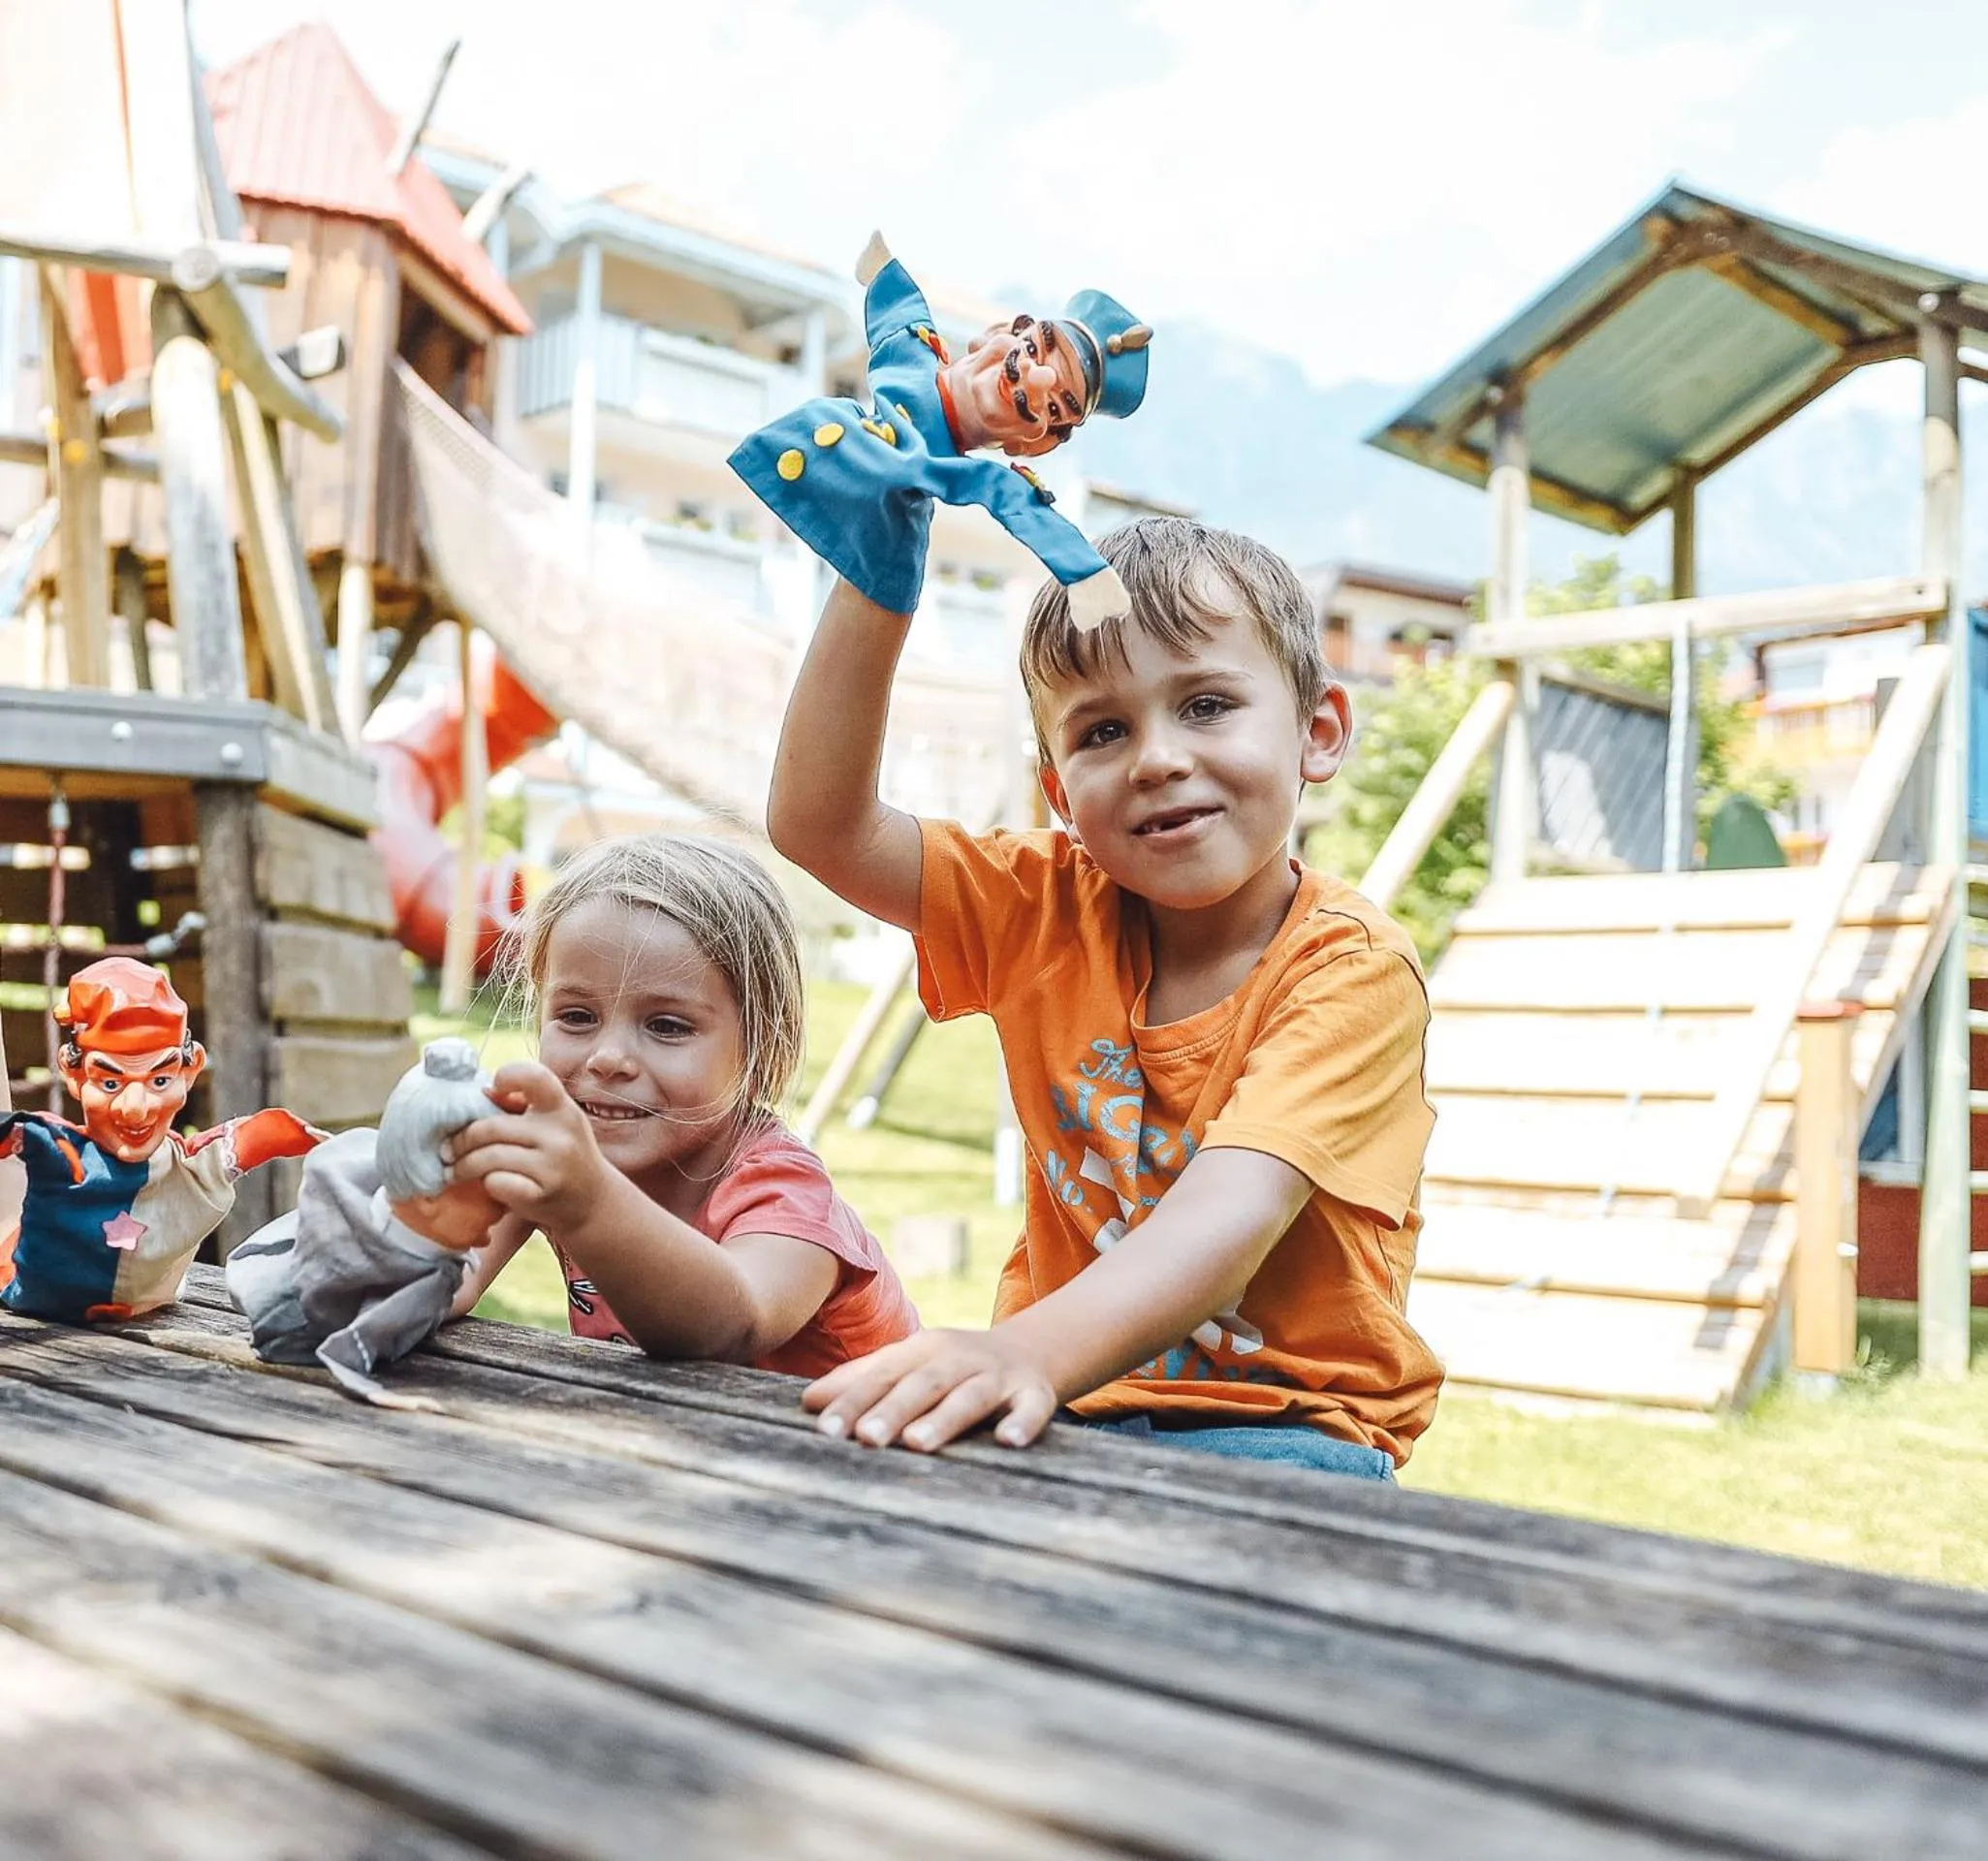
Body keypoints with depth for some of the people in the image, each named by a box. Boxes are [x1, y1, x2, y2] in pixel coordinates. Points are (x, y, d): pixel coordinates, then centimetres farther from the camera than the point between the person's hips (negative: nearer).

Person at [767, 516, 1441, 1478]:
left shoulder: (1352, 965, -14)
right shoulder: (1052, 911, 2)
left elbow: (1228, 1213, -31)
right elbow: (818, 823, -8)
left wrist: (1029, 1348, -49)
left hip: (1285, 1424, -4)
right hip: (1073, 1398, 5)